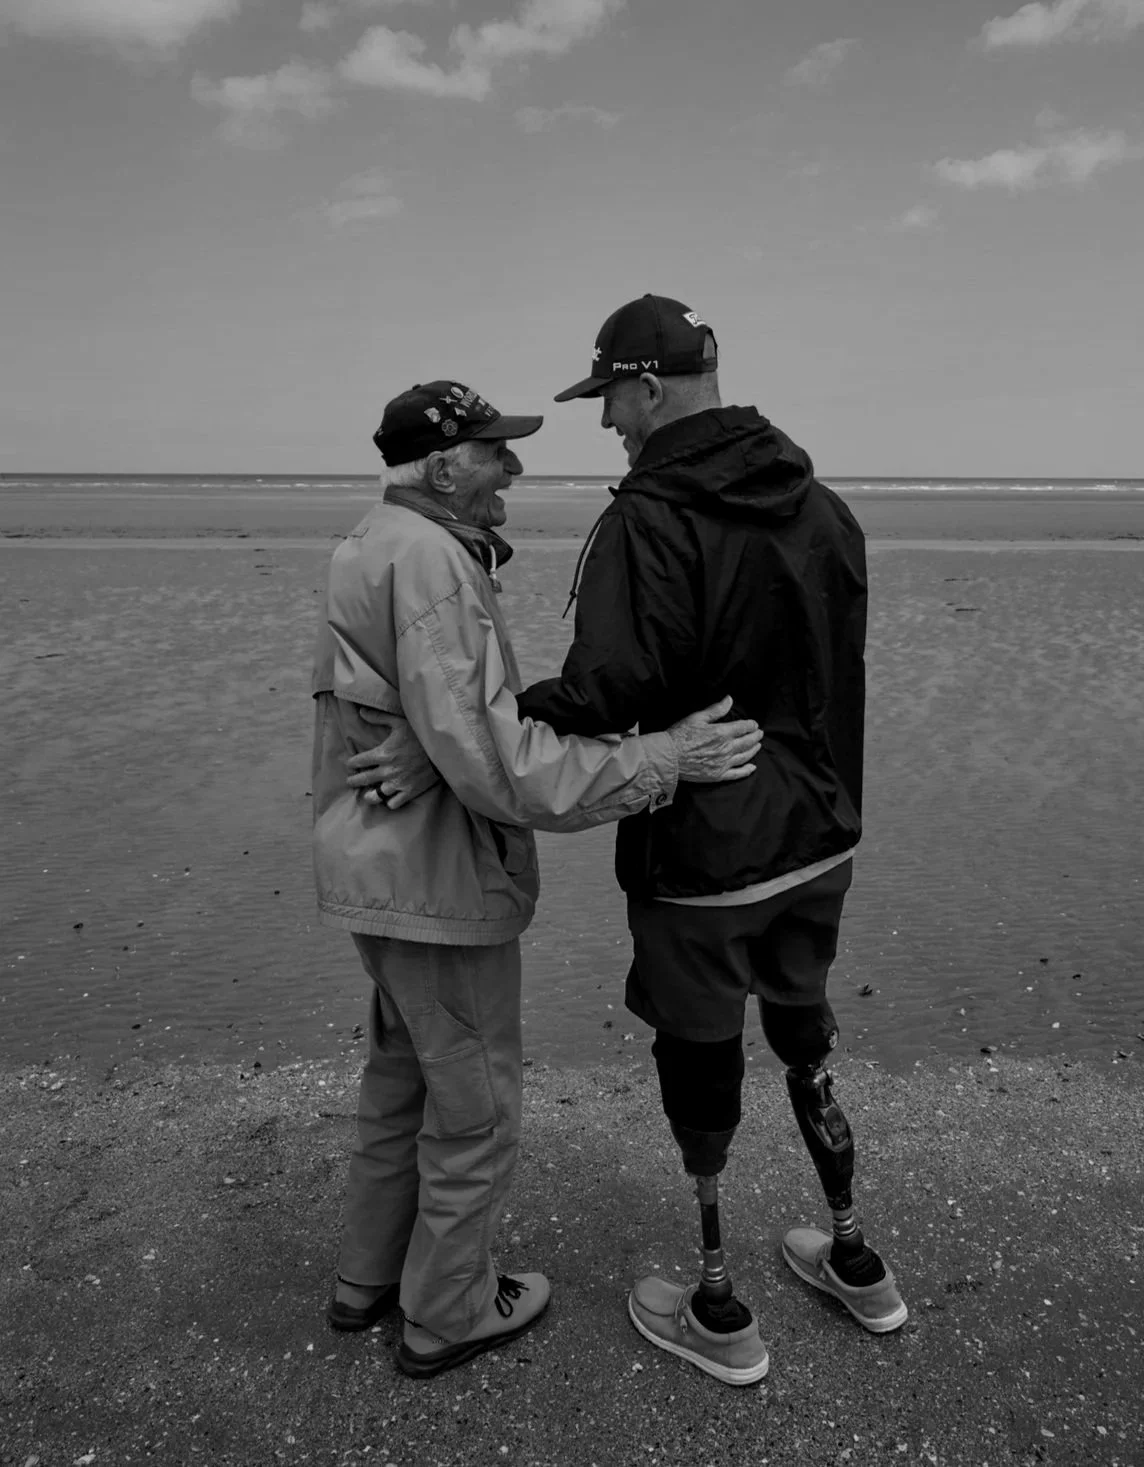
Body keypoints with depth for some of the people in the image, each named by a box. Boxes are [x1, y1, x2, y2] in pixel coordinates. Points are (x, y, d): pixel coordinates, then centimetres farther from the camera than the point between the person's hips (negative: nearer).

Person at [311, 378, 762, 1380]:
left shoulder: (381, 544, 10)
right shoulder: (427, 561, -23)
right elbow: (493, 764, -30)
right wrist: (666, 758, -26)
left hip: (382, 872, 10)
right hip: (438, 884, -10)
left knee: (405, 1075, 25)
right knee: (475, 1108, 9)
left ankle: (369, 1277, 42)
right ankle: (448, 1315, 30)